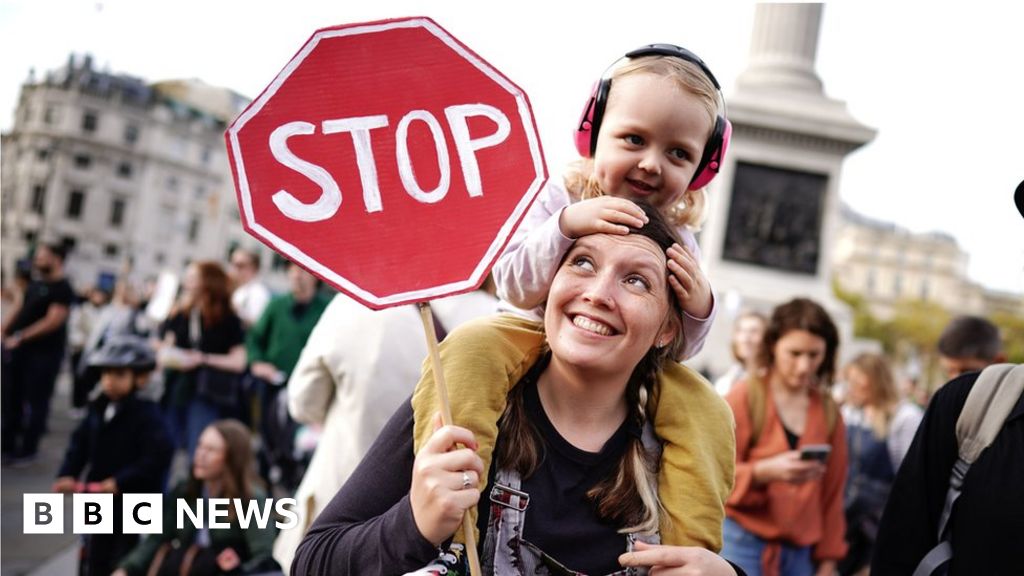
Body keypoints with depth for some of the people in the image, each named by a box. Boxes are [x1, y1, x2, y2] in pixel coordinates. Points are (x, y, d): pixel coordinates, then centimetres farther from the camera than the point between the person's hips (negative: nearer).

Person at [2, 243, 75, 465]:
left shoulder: (62, 289, -11)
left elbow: (53, 320, -20)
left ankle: (28, 449, 10)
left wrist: (22, 337, -21)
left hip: (43, 353, -8)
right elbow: (21, 311, 19)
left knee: (36, 401, 1)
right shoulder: (34, 285, 14)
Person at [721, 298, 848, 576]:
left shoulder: (829, 412, 8)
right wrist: (764, 472, -24)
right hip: (741, 543, -4)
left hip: (799, 552, 4)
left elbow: (832, 494, 12)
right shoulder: (744, 397, -5)